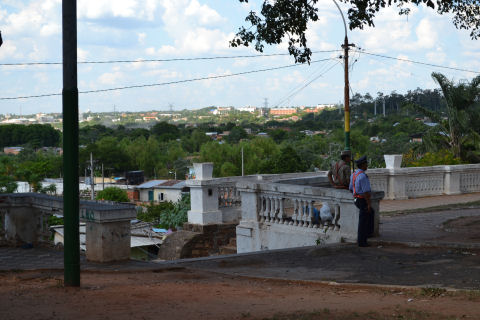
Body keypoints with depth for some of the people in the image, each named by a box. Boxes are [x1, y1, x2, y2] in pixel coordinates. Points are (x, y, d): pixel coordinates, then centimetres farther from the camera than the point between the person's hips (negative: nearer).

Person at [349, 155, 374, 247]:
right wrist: (369, 204, -20)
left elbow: (351, 188, 17)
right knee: (363, 221, 0)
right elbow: (366, 191, -24)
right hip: (364, 201, -9)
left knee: (371, 213, 27)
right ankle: (361, 241, 6)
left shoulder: (354, 174, 8)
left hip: (357, 200, 9)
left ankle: (368, 232, 29)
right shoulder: (363, 176, -23)